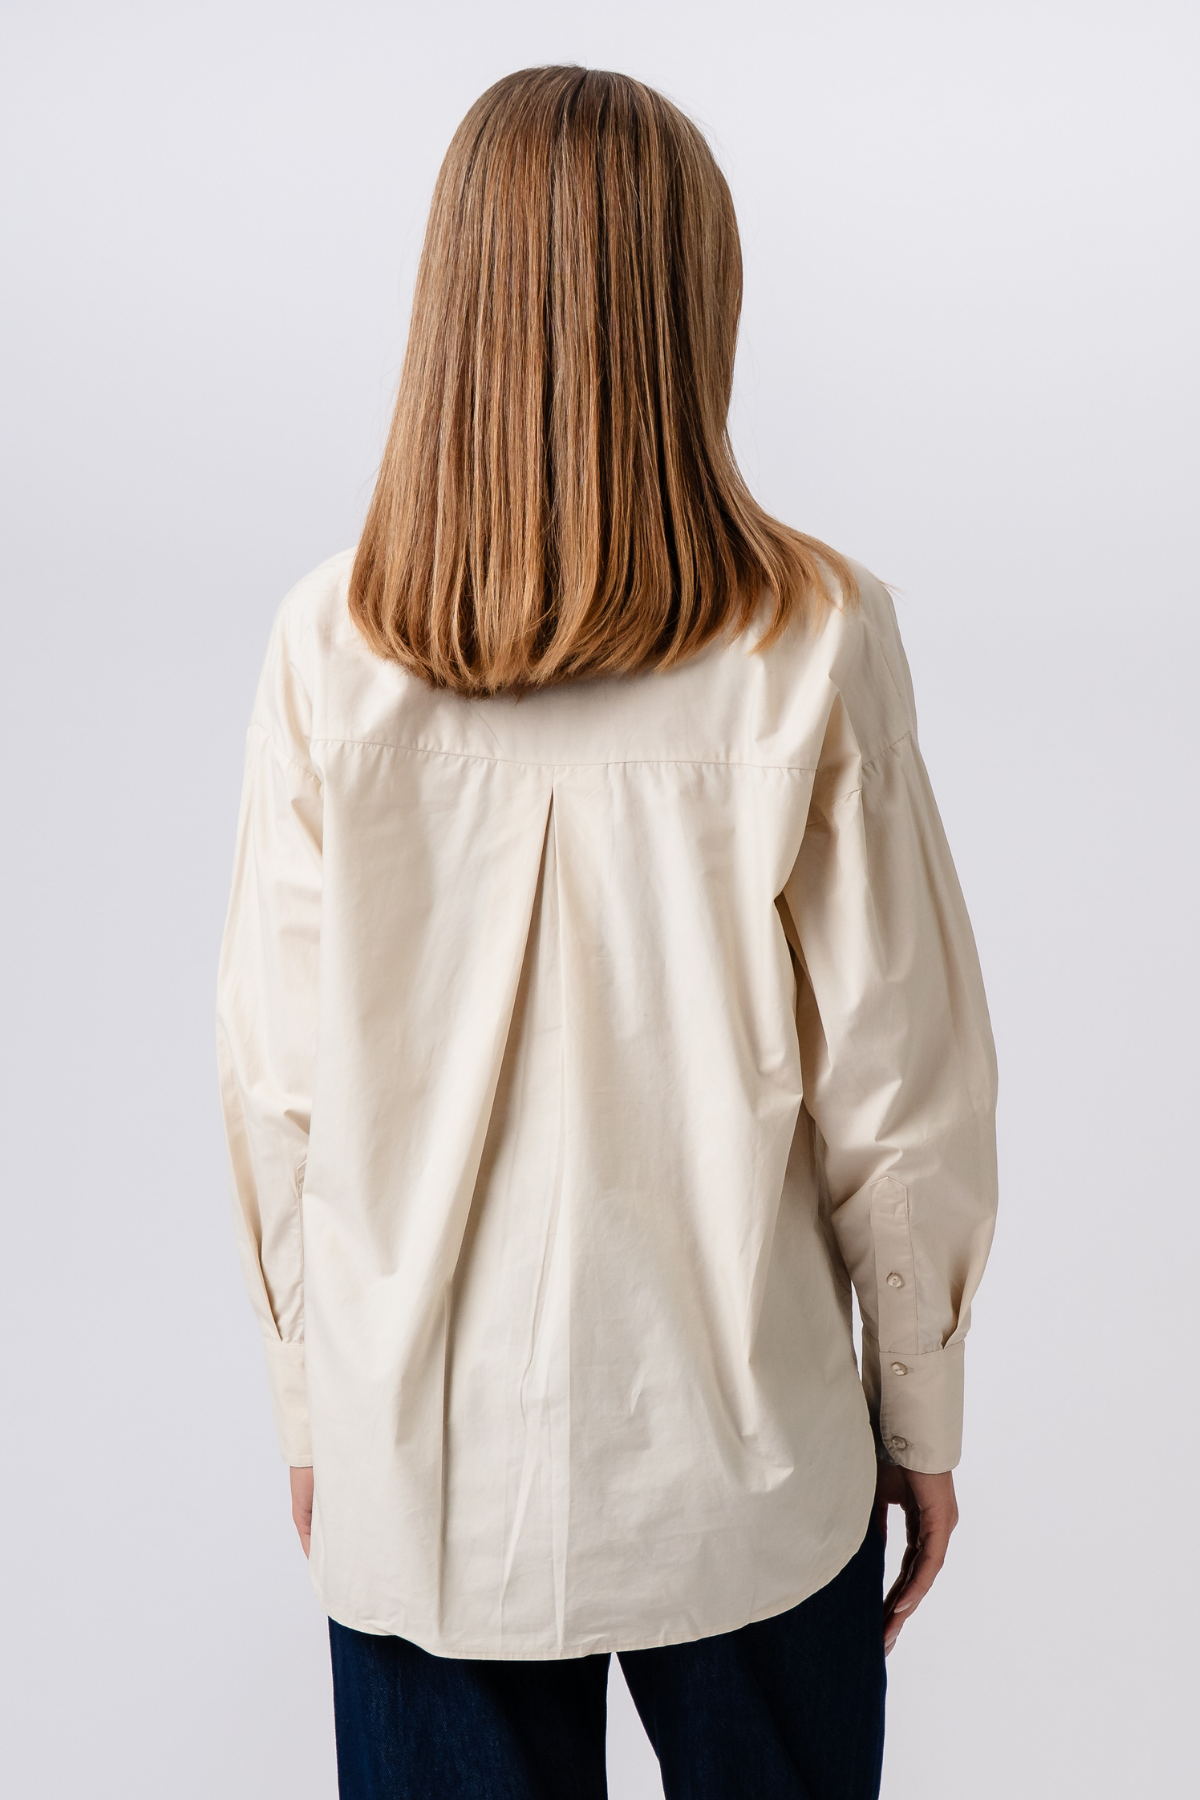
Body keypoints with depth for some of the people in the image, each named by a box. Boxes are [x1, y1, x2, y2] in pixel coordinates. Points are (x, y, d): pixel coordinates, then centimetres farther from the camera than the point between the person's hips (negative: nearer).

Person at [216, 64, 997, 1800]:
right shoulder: (812, 644, -15)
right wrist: (922, 1415, 6)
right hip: (738, 1463, -1)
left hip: (424, 1477, 1)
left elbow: (277, 1089, -5)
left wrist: (312, 1411, 10)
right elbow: (898, 1090, -10)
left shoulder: (332, 650, -11)